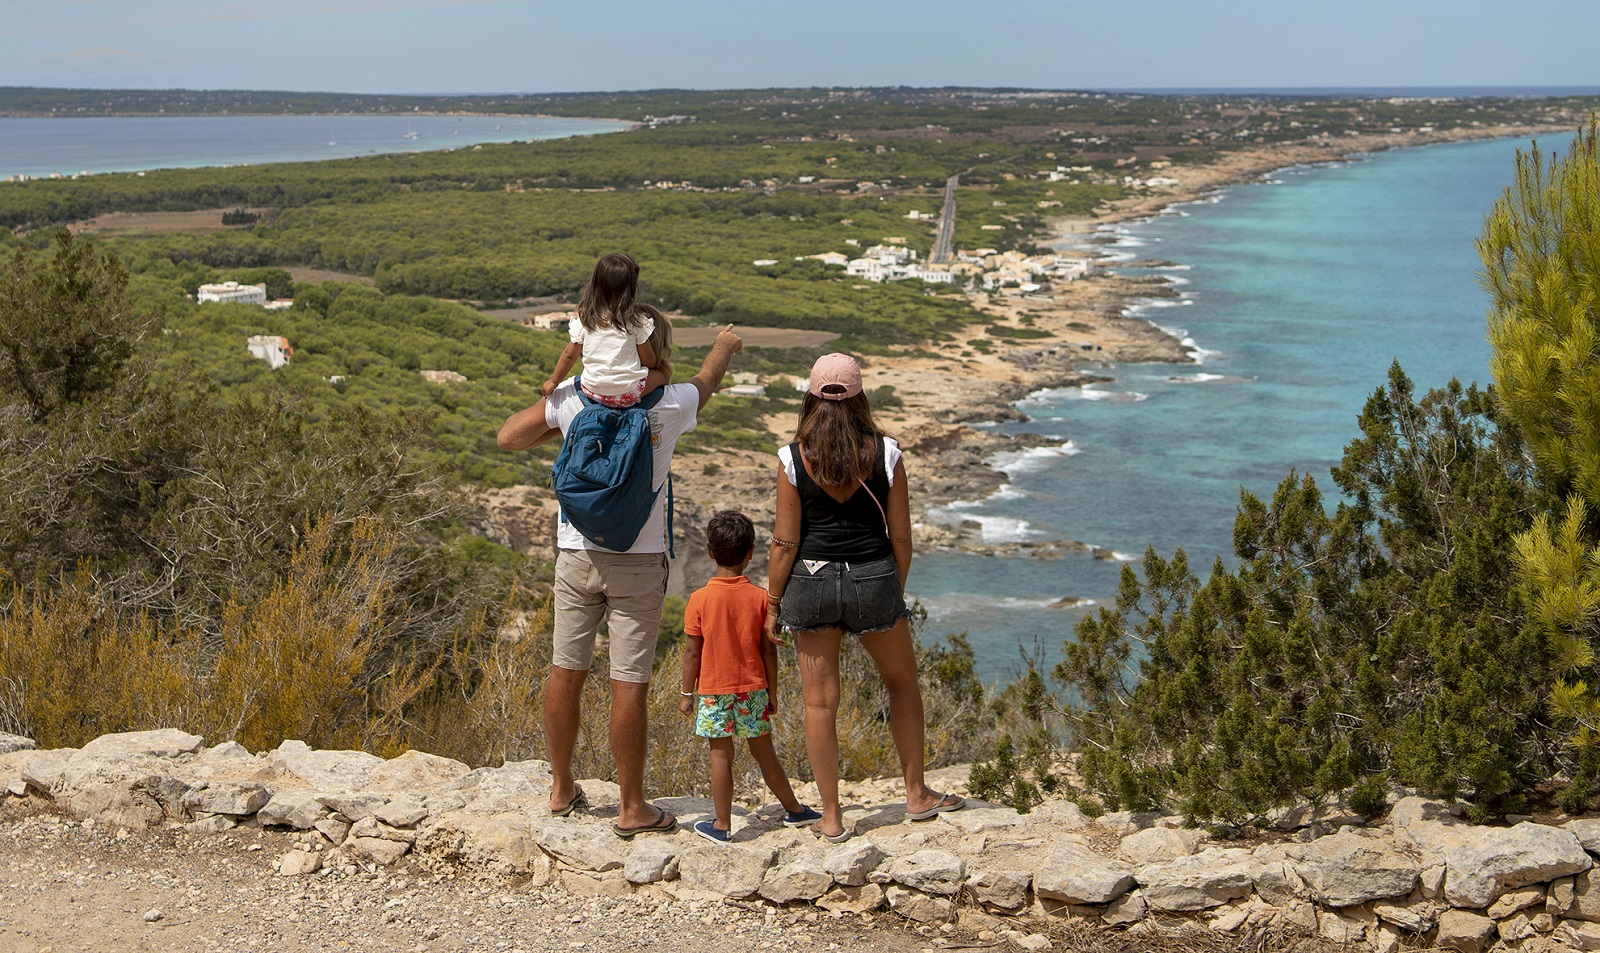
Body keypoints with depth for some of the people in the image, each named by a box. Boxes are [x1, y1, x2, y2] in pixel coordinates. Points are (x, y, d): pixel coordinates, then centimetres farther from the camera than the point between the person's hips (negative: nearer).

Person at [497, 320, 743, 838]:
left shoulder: (574, 394, -4)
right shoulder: (671, 403, -5)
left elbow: (509, 437, 3)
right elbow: (706, 380, 19)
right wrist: (724, 345, 41)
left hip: (577, 554, 3)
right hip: (638, 560, -2)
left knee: (565, 672, 13)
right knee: (629, 684, 0)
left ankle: (561, 788, 26)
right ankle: (632, 808, 7)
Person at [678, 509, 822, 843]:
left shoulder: (699, 599, -9)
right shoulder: (760, 597, -5)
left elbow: (692, 652, -6)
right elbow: (768, 650, -1)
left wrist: (687, 693, 4)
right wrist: (772, 691, 9)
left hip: (714, 691, -2)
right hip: (752, 690, 2)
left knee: (721, 755, 2)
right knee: (763, 751, 14)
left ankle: (722, 825, 6)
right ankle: (793, 810, 24)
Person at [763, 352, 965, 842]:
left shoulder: (793, 459, -7)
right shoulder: (885, 452, -5)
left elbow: (785, 542, -6)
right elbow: (901, 535, -1)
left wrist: (773, 605, 4)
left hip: (812, 582, -1)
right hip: (874, 580, 1)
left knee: (820, 702, 7)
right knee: (902, 682, 22)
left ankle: (831, 817, 11)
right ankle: (917, 795, 28)